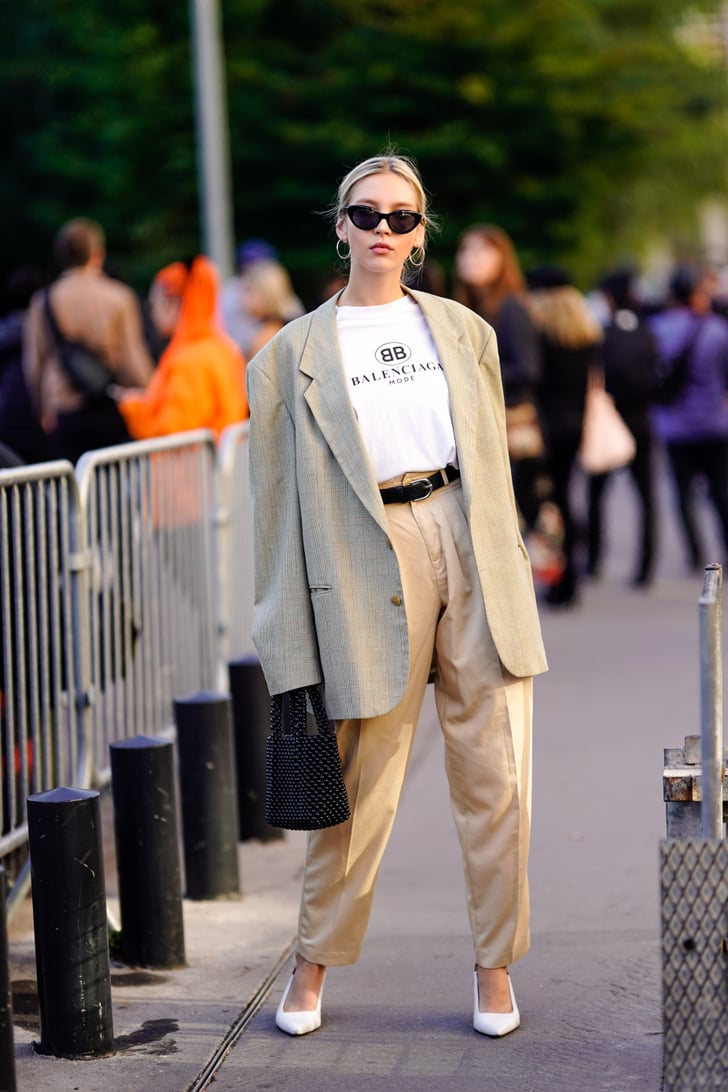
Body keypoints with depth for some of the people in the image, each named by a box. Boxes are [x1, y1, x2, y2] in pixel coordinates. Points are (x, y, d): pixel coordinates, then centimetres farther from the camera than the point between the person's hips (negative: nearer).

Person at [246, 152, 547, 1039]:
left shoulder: (463, 331, 14)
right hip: (369, 564, -2)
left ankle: (495, 966, 14)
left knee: (495, 773, 1)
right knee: (362, 782, 1)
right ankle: (313, 964, 17)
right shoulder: (294, 351, 6)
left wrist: (507, 569, 14)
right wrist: (288, 643, 0)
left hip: (471, 548, 2)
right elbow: (278, 497, 5)